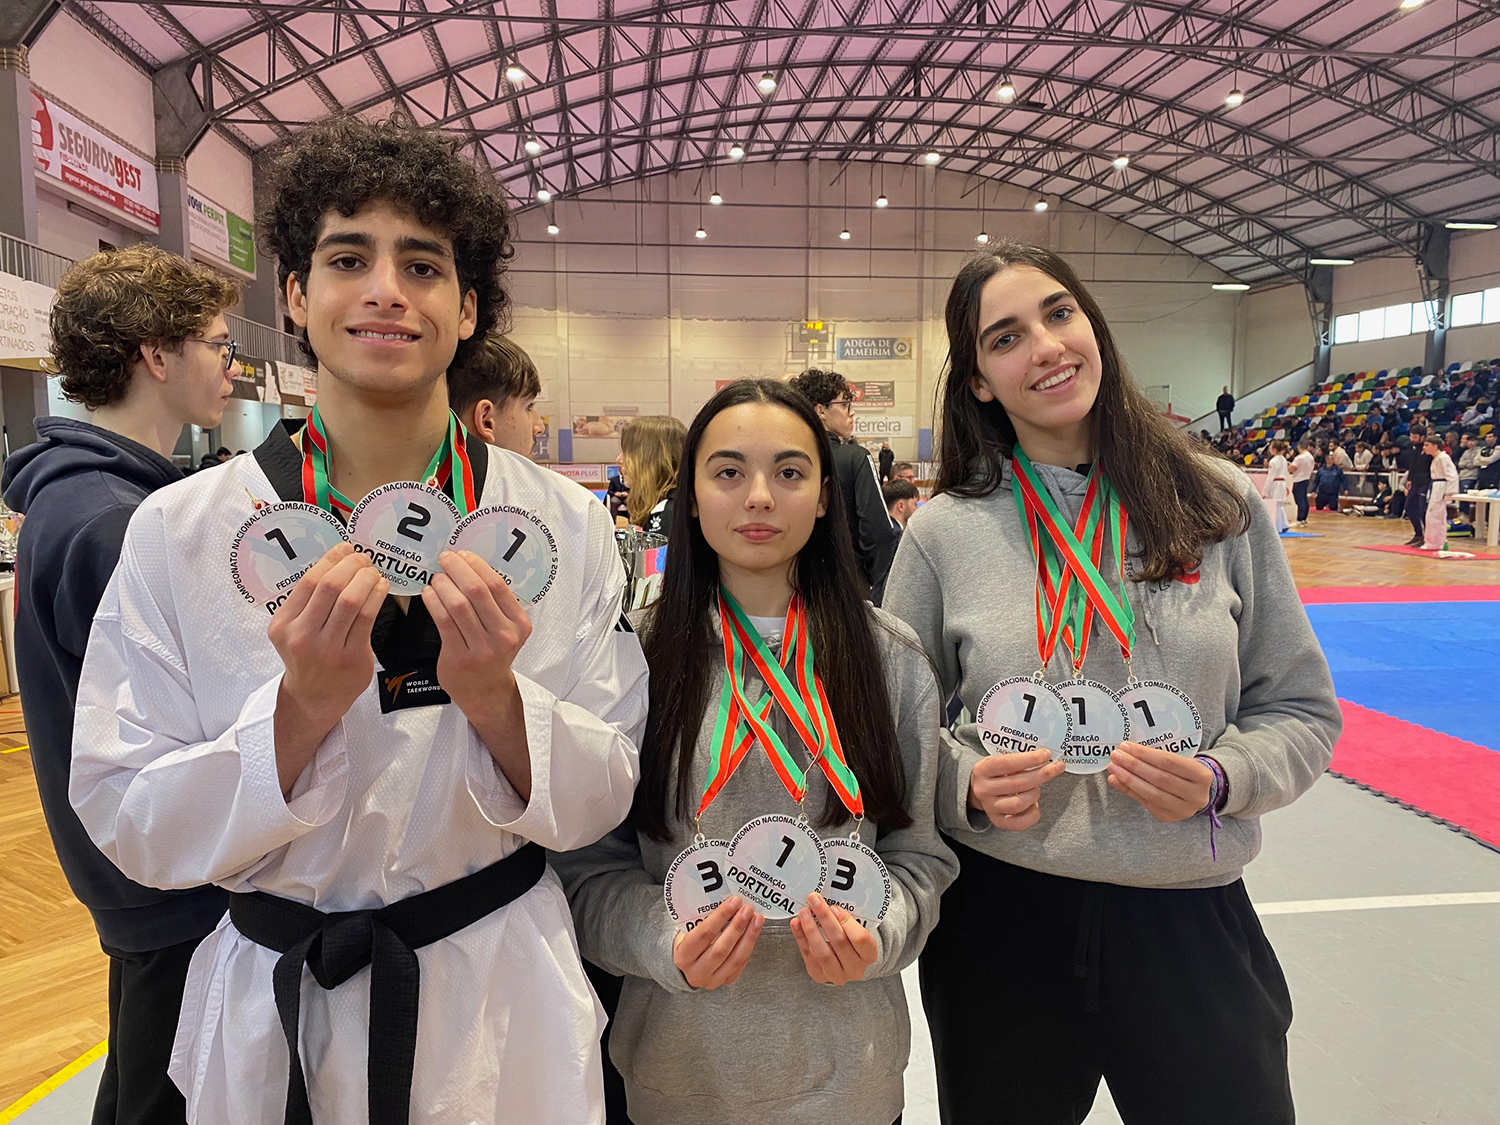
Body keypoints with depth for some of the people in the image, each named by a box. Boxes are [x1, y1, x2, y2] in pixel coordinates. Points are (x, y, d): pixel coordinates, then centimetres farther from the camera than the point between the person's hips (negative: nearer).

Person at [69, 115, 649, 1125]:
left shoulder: (564, 523, -10)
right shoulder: (178, 533, -10)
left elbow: (602, 799, -7)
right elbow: (130, 826, -9)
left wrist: (495, 699, -26)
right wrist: (303, 706, -25)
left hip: (505, 1001, 1)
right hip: (276, 1013, 0)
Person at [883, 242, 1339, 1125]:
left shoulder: (1219, 505, -2)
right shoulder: (943, 532, -5)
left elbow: (1302, 711, 4)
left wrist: (1219, 779, -15)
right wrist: (968, 781, -18)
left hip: (1194, 918, 1)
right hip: (999, 917, 0)